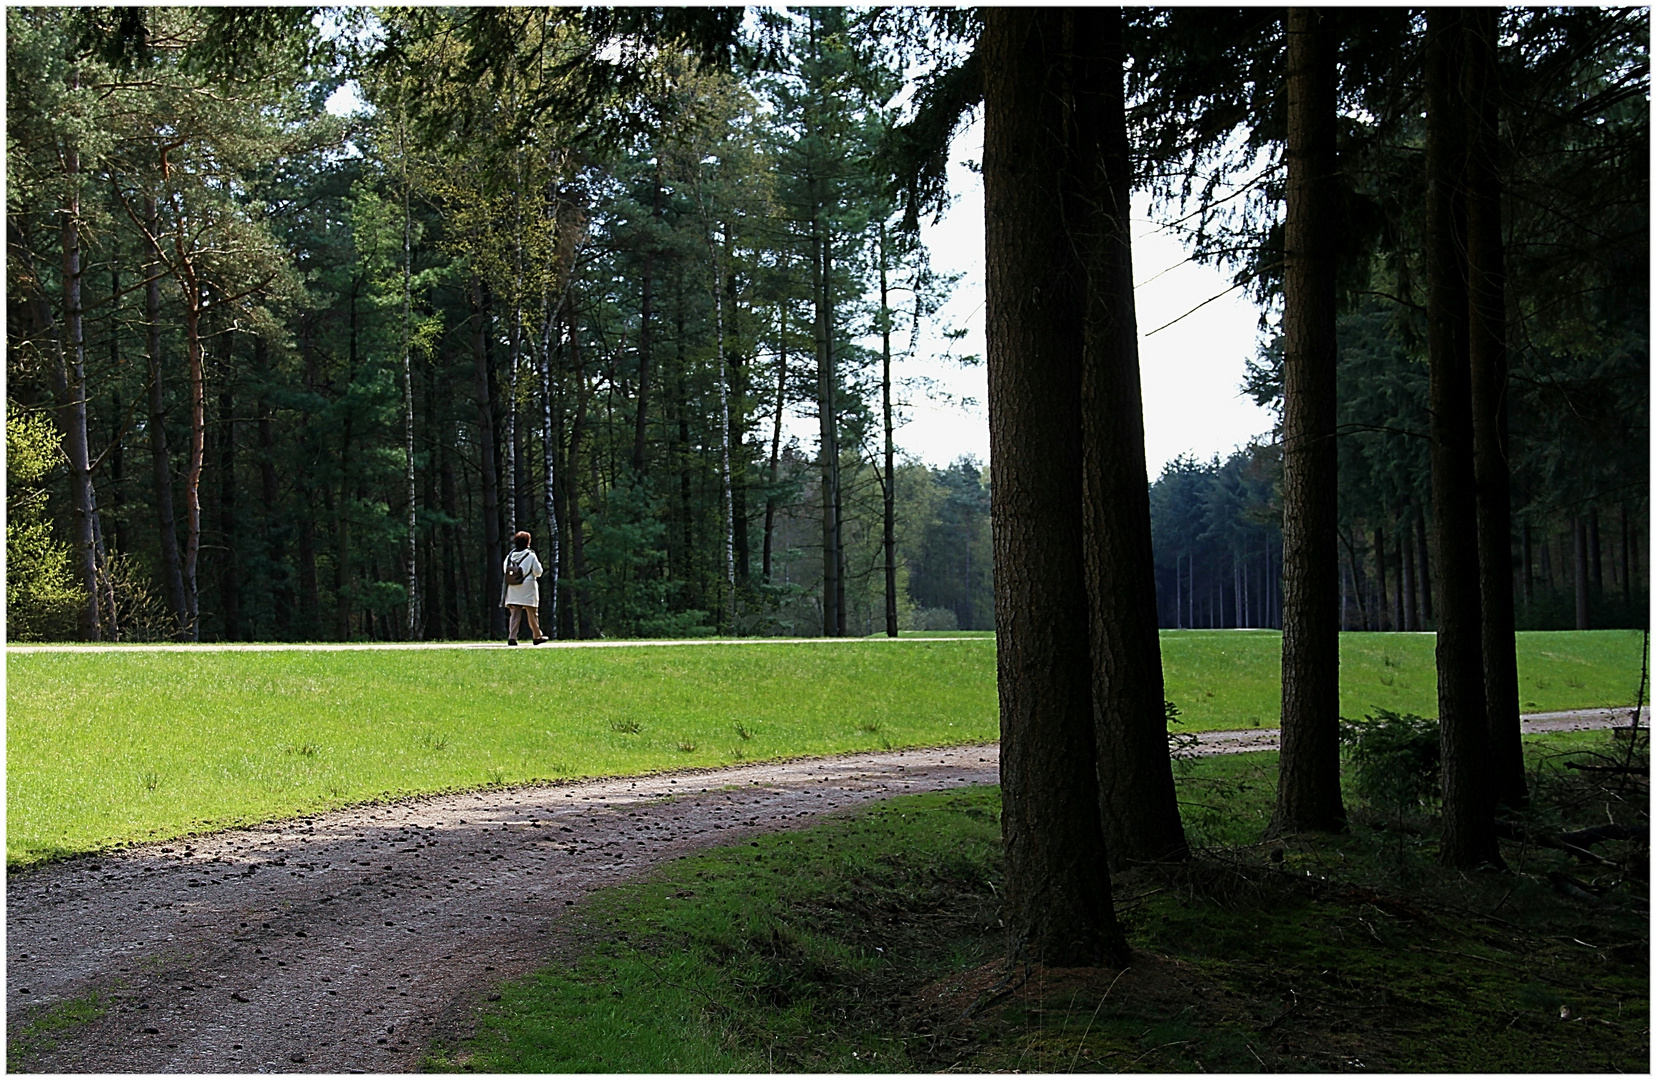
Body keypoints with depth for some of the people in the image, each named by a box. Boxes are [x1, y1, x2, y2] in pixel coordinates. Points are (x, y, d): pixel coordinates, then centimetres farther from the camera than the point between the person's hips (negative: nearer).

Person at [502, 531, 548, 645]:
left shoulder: (510, 556, 4)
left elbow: (505, 570, 9)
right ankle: (537, 636, 14)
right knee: (532, 614, 6)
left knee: (515, 614, 3)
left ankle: (512, 637, -7)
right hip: (528, 589, -3)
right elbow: (538, 572, -6)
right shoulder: (531, 556, -7)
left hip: (513, 589, 3)